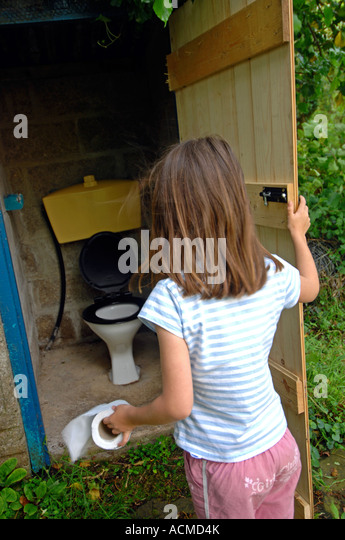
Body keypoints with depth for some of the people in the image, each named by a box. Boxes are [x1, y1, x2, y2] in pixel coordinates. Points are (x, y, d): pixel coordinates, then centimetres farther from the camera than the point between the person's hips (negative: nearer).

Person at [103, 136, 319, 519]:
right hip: (281, 448, 4)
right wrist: (298, 234, 26)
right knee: (276, 514, 29)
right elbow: (311, 287, 11)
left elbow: (177, 405, -23)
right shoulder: (273, 274, -13)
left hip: (222, 465, -4)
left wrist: (129, 417, -3)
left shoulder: (172, 298, -29)